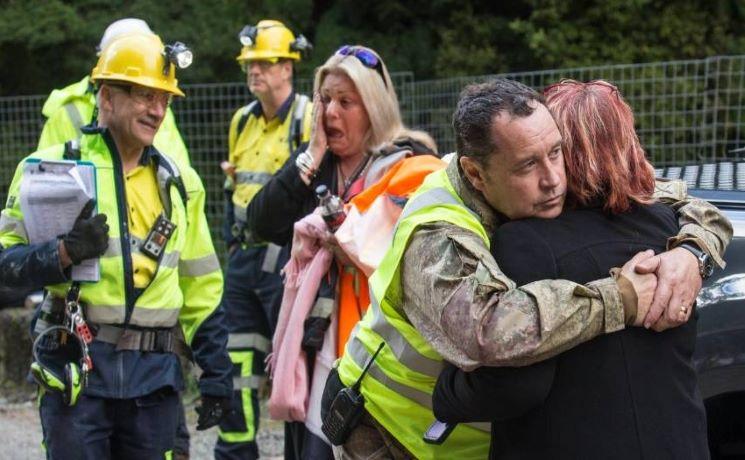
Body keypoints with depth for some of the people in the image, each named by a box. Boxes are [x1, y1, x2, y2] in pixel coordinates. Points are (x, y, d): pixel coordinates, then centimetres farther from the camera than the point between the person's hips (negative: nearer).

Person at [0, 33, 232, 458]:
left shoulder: (179, 182, 13)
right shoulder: (53, 166, 0)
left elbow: (201, 288, 16)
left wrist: (217, 373, 13)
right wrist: (64, 253, -20)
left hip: (155, 374, 4)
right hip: (75, 370, -4)